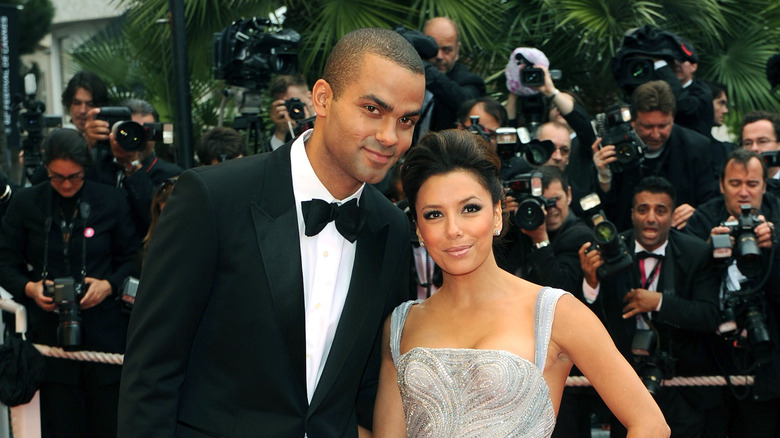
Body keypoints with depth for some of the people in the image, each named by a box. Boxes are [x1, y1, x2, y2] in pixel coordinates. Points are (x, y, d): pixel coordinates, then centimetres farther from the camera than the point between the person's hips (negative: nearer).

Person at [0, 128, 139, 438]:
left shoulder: (111, 201, 3)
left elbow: (131, 259, 7)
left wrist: (109, 284, -11)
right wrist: (29, 288, -12)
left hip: (104, 334, 0)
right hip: (49, 334, 0)